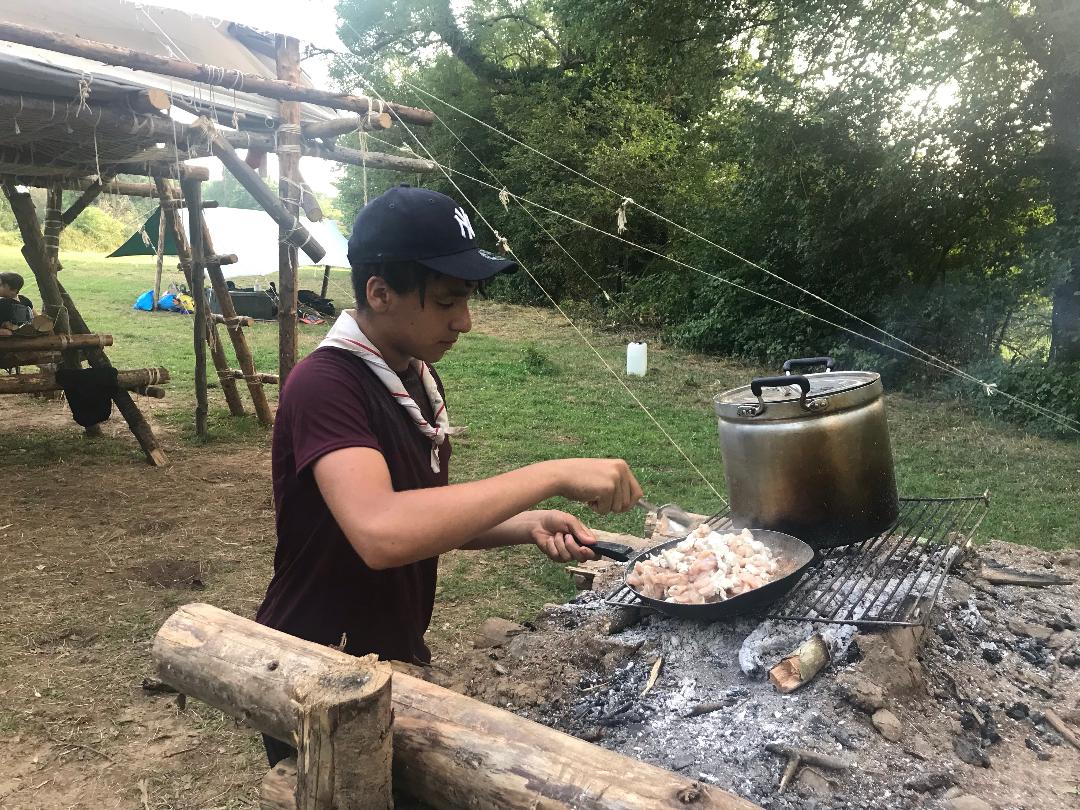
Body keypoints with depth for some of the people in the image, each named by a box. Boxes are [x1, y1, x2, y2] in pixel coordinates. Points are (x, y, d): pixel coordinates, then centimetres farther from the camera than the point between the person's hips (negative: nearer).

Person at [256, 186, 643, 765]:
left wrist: (528, 526, -8)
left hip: (399, 659, 8)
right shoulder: (323, 384, -25)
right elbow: (382, 534, -41)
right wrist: (551, 475, -36)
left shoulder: (419, 380, 2)